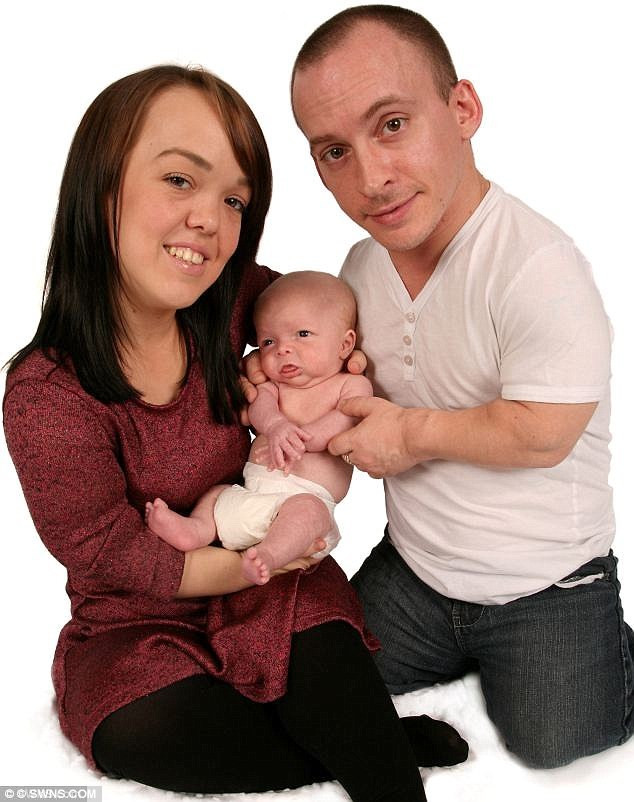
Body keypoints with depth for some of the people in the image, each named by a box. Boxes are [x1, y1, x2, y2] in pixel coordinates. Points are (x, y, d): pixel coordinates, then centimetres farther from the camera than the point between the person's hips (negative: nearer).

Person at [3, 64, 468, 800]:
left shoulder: (229, 302, -12)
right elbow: (120, 561, -16)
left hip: (263, 576, 3)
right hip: (139, 624, -2)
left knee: (322, 656, -27)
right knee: (141, 731, -29)